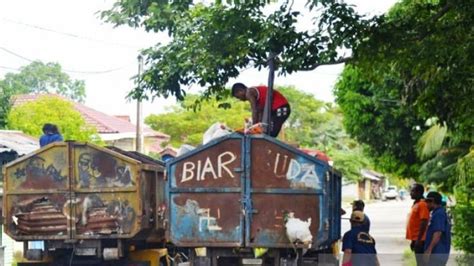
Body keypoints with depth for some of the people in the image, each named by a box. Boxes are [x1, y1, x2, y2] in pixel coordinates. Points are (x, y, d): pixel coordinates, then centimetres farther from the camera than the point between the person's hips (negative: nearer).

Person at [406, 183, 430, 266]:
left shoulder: (422, 204, -15)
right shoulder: (416, 204, 16)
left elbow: (424, 223, -21)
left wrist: (418, 240, -24)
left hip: (419, 240, -10)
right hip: (416, 239, 10)